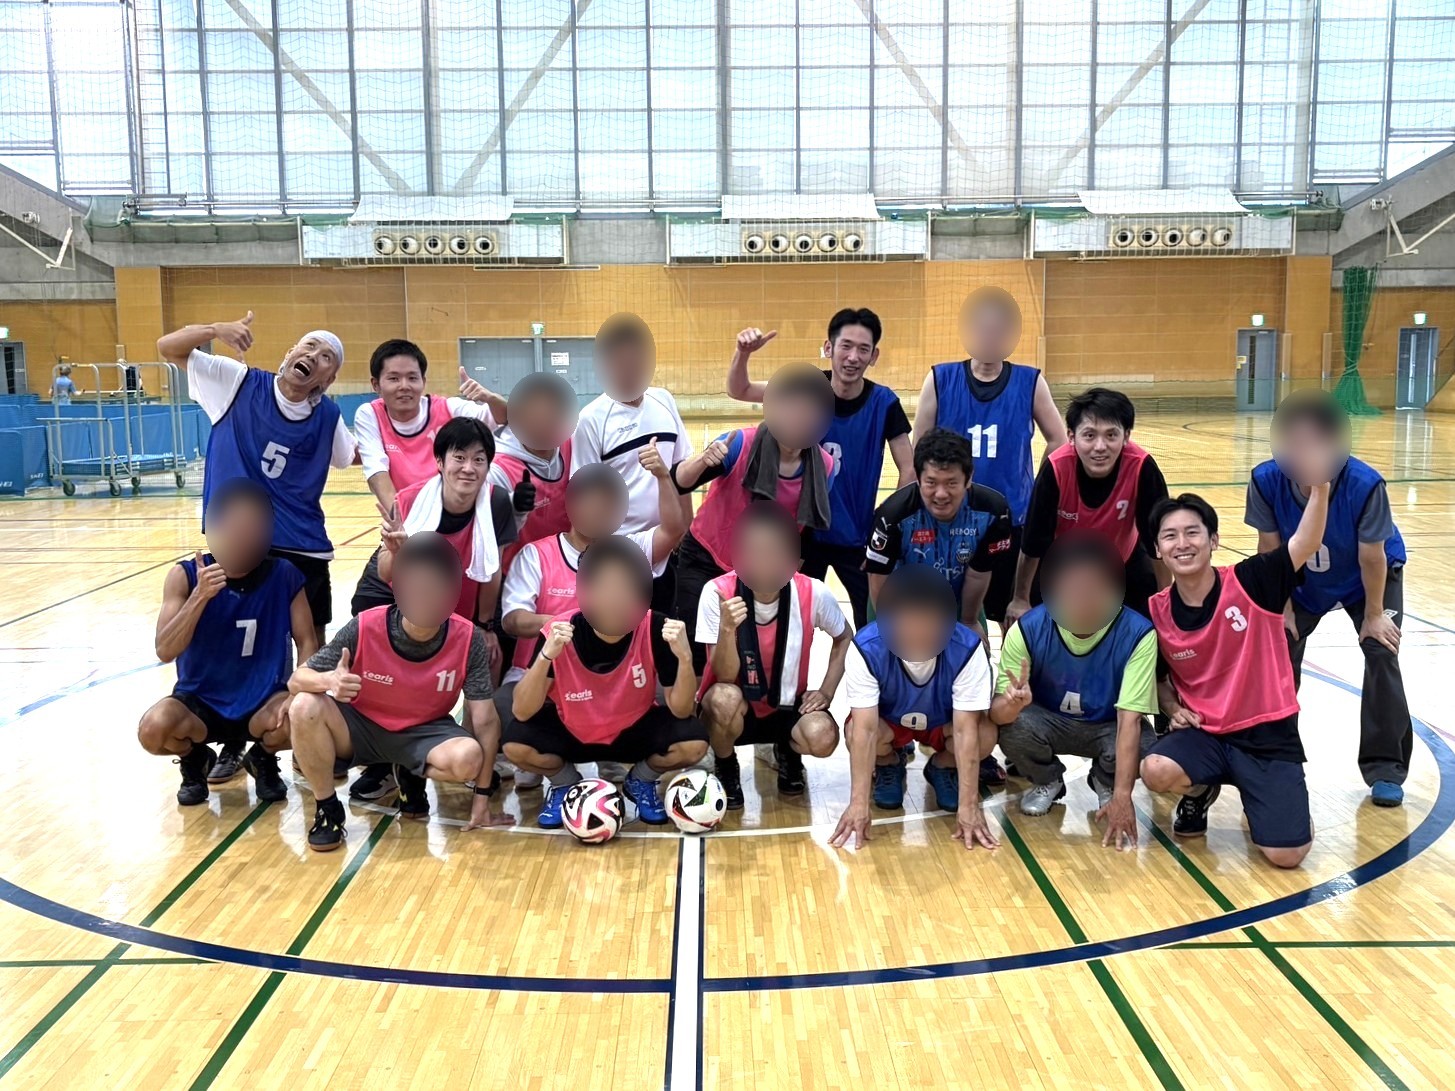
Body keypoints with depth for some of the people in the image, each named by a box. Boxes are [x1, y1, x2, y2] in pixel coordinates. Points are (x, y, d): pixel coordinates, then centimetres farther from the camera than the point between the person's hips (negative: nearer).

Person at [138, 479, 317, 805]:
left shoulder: (284, 576, -9)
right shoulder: (186, 576, -12)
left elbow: (306, 641, -8)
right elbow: (165, 652, -19)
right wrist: (200, 596, -31)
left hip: (263, 702, 0)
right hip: (200, 702, 0)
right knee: (153, 730, -31)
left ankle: (262, 759, 7)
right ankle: (194, 760, 9)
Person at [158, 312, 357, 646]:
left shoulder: (328, 417, 1)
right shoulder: (237, 382, -4)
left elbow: (355, 455, 19)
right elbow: (167, 348, -4)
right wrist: (215, 329, -22)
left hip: (303, 550, 2)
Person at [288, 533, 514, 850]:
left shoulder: (468, 640, -23)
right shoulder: (364, 628, -24)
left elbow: (486, 721, -17)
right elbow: (297, 679, -17)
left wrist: (483, 797, -15)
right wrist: (328, 680, -43)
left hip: (425, 732, 0)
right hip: (360, 725, 0)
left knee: (468, 757, -32)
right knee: (305, 707, -30)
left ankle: (411, 776, 6)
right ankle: (327, 808, -6)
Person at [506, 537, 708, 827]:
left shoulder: (655, 629, -23)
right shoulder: (559, 632, -25)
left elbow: (681, 711, -21)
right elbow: (522, 713, -27)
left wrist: (685, 658, -40)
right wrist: (546, 656, -43)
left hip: (635, 730, 1)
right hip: (571, 733, 0)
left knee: (693, 743, -27)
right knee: (517, 744, -29)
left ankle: (641, 780, 8)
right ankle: (565, 783, 7)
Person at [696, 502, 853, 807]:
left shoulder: (813, 593, -17)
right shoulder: (717, 593, -22)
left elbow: (845, 637, 5)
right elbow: (725, 678, -23)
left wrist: (826, 691, -7)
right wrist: (727, 629, -40)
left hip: (786, 708, 2)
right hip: (735, 711, -1)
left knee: (822, 737, -29)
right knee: (725, 698, -36)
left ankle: (787, 752, 11)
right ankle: (726, 767, -1)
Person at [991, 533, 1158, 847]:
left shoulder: (1137, 633, -27)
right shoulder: (1028, 629, -24)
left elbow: (1129, 719, -29)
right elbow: (997, 710, -24)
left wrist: (1122, 796, -36)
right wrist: (1013, 704, -50)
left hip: (1109, 726, 0)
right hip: (1050, 721, 1)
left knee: (1146, 753, -32)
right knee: (1012, 728, -31)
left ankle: (1106, 783, 8)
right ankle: (1047, 781, 6)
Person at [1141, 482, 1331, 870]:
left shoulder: (1250, 582, -11)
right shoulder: (1155, 612, -4)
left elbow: (1306, 544, -26)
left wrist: (1319, 484, -39)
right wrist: (1174, 709, -6)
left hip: (1266, 734, -2)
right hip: (1205, 733, 2)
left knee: (1286, 855, -16)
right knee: (1156, 772, -31)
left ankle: (1259, 797, 20)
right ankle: (1200, 791, 7)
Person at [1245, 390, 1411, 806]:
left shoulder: (1365, 485, -38)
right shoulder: (1266, 480, -32)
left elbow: (1372, 557, -25)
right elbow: (1271, 549, -18)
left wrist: (1374, 615, -14)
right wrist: (1283, 608, -11)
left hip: (1369, 577, -2)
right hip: (1302, 580, 2)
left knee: (1382, 652, -13)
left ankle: (1386, 768, 0)